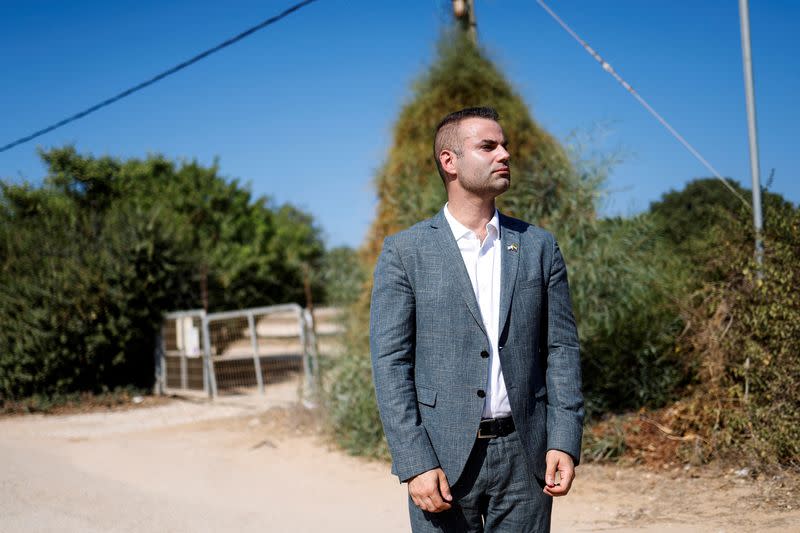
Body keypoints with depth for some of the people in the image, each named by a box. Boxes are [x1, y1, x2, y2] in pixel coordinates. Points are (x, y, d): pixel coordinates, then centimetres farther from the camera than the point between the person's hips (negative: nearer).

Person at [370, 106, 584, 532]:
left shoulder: (538, 246, 8)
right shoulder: (404, 252, -1)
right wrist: (416, 465, -12)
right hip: (443, 458, -2)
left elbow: (561, 349, 8)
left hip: (524, 454, 3)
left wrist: (564, 443, -3)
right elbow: (390, 364, -5)